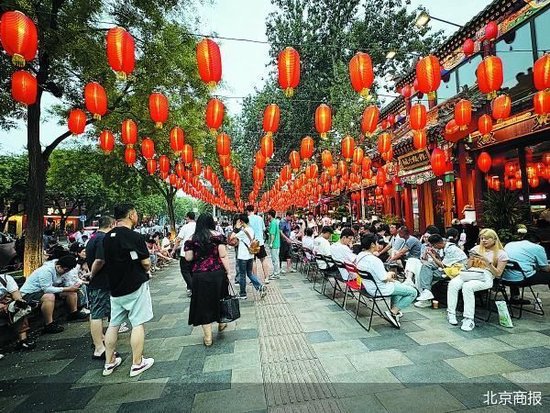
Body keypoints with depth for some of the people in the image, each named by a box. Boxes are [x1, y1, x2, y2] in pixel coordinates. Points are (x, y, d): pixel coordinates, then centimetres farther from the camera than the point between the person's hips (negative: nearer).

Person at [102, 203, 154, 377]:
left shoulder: (107, 237, 3)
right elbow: (146, 263, -15)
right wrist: (146, 270, 5)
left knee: (113, 324, 17)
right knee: (138, 324, 4)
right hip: (135, 286, -7)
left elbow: (105, 261, 11)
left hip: (115, 287, 7)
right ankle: (137, 364, 13)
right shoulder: (135, 237, -18)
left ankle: (109, 363, 29)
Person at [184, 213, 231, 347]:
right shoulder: (218, 235, -3)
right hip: (217, 273, 0)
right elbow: (223, 256, -8)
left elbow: (188, 258, 1)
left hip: (199, 275, 1)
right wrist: (227, 271, -4)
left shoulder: (192, 238, 2)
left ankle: (208, 338, 16)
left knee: (204, 304, 10)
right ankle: (221, 323, 40)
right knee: (219, 299, 21)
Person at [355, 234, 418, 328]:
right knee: (413, 292, 0)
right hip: (379, 289, -9)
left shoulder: (360, 255, -1)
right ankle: (392, 312, 0)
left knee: (397, 284, 33)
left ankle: (394, 310, 32)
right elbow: (384, 278, -23)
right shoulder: (374, 260, -29)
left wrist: (388, 274, 9)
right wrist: (390, 276, -1)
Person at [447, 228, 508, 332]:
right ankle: (451, 313, -26)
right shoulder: (477, 248, 20)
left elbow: (498, 274, 1)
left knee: (467, 286, -37)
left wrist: (487, 262, -12)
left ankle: (469, 319, -30)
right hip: (470, 274, 4)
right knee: (453, 284, -30)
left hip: (485, 278, -4)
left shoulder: (501, 253, 9)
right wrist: (471, 258, -2)